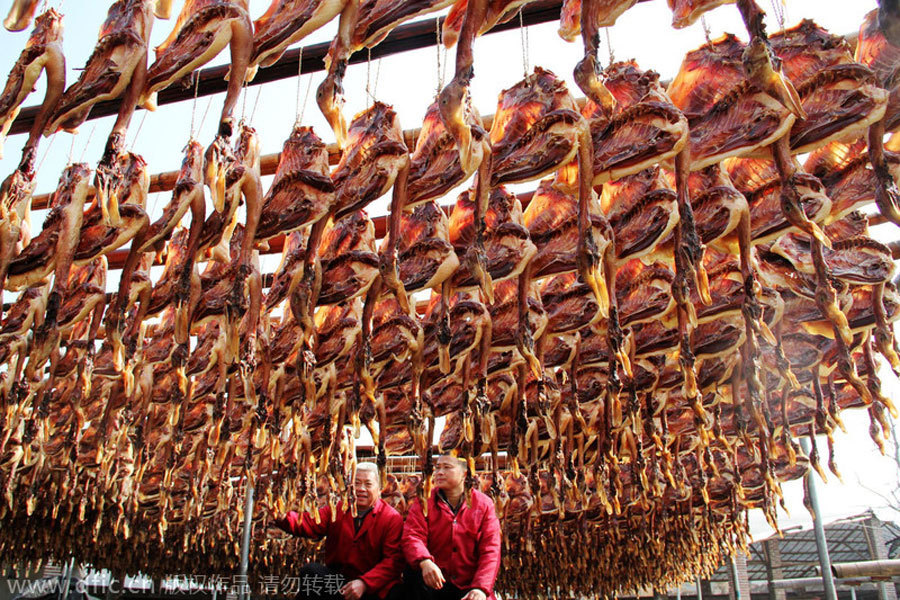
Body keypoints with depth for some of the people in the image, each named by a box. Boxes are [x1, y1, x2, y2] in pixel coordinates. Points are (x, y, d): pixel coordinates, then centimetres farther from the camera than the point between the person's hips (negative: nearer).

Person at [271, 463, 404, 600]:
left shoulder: (392, 518, -3)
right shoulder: (337, 508, 8)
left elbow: (392, 560, -12)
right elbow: (310, 524, -8)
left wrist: (364, 583, -26)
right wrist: (282, 517, -29)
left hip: (373, 586, -4)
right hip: (336, 577, 4)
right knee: (310, 570, -23)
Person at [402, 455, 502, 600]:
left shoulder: (484, 504, 4)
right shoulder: (424, 502, 5)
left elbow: (490, 551, -3)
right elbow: (412, 536, -10)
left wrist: (480, 588, -18)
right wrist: (424, 562, -32)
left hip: (468, 587, -1)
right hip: (433, 582, 1)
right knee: (414, 575, -29)